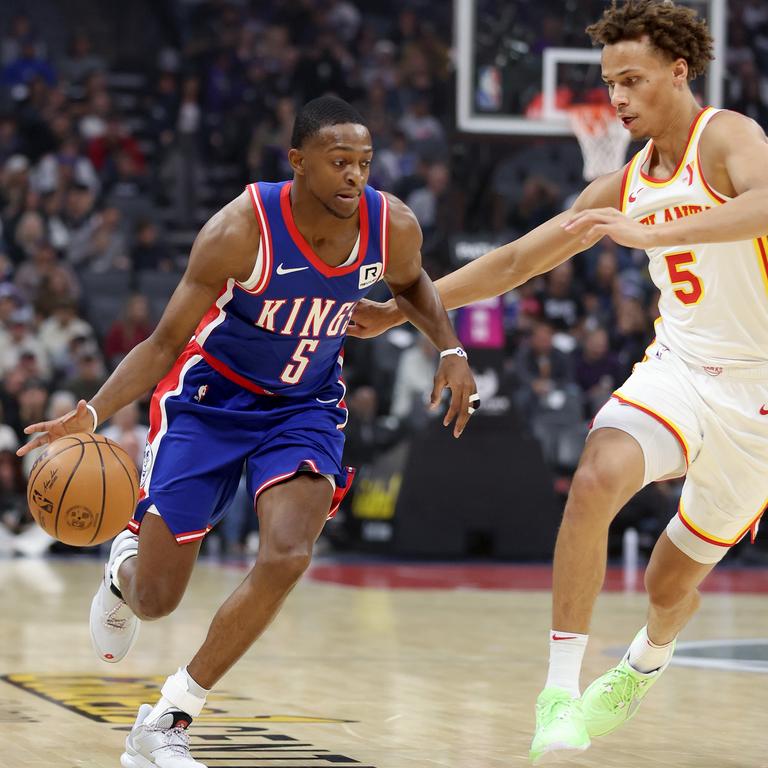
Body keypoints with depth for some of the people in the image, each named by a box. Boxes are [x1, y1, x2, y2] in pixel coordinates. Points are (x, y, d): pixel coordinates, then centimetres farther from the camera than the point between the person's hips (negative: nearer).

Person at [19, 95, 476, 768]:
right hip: (208, 399, -3)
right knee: (154, 599, -2)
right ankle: (125, 567, 42)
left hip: (304, 406, 3)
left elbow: (410, 284, 11)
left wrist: (451, 349, -5)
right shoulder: (242, 231, -28)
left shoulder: (393, 227, -16)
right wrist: (92, 414, -34)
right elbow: (165, 341, -20)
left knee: (288, 557, -24)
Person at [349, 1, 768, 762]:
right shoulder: (624, 186, 6)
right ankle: (560, 691, -22)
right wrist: (400, 310, 10)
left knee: (671, 582, 8)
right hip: (680, 365, 4)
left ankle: (645, 662, 47)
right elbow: (515, 260, 13)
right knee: (595, 479, -28)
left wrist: (650, 234, -46)